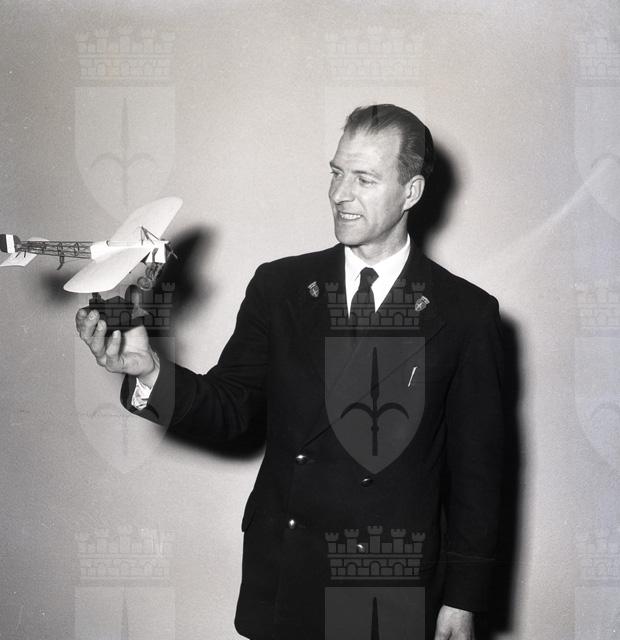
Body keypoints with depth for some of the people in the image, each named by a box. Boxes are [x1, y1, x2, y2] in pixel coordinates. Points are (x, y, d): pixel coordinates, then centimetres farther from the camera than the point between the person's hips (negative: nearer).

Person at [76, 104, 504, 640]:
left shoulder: (467, 313, -4)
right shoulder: (279, 287, 2)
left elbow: (476, 468, -2)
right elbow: (231, 407, 1)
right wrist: (150, 371, -18)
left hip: (400, 596, -2)